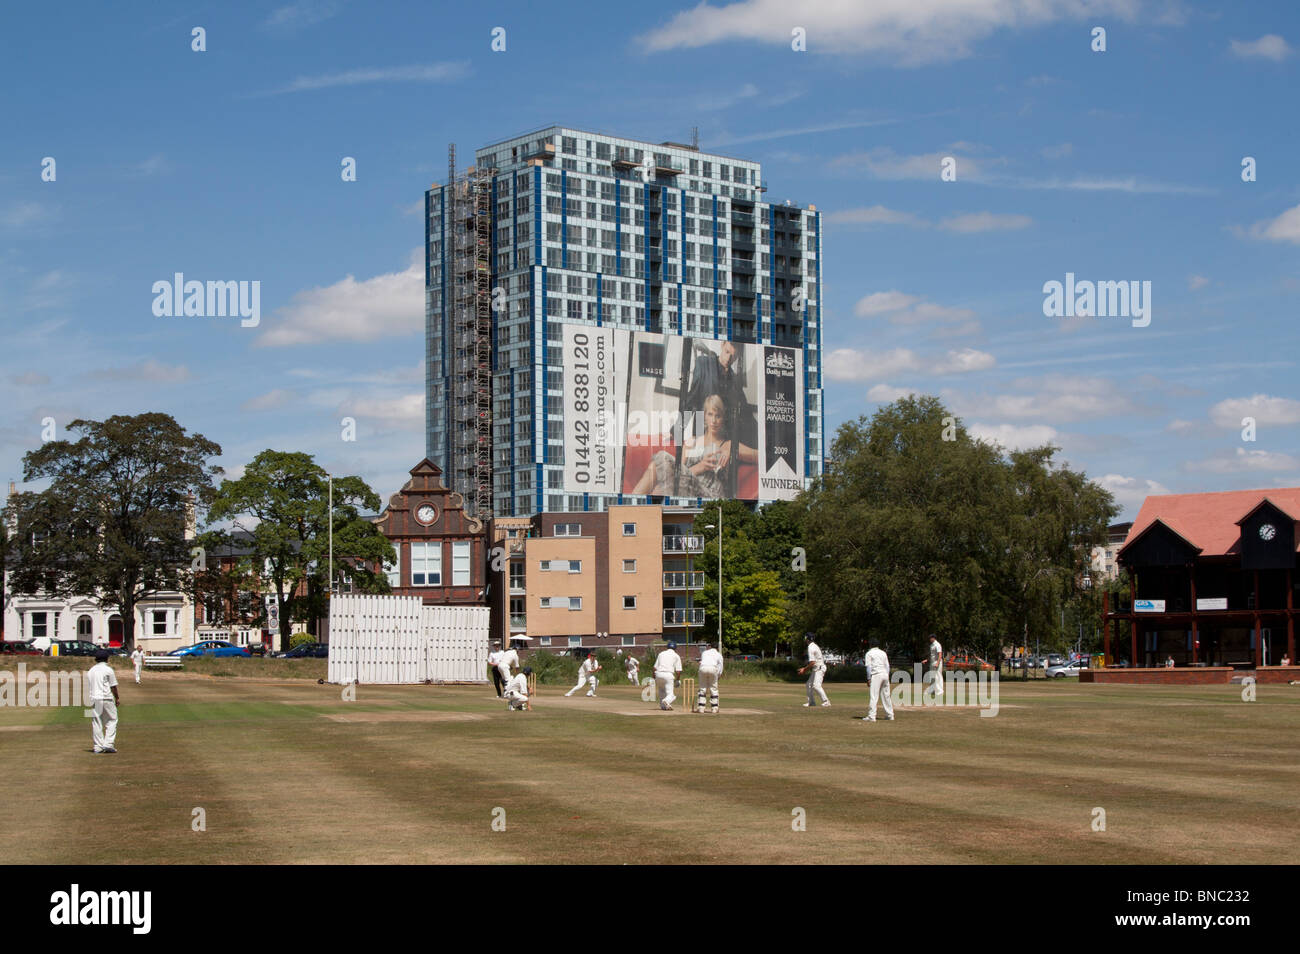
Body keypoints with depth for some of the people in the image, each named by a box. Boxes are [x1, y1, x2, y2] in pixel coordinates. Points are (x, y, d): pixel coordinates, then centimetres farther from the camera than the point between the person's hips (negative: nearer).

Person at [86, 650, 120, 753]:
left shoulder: (90, 670, 11)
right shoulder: (108, 669, -5)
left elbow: (88, 687, 13)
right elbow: (113, 686, -4)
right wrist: (117, 698, 6)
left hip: (94, 698, 5)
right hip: (106, 698, -5)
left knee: (96, 723, 8)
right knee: (112, 720, 2)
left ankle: (98, 746, 8)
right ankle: (108, 744, -10)